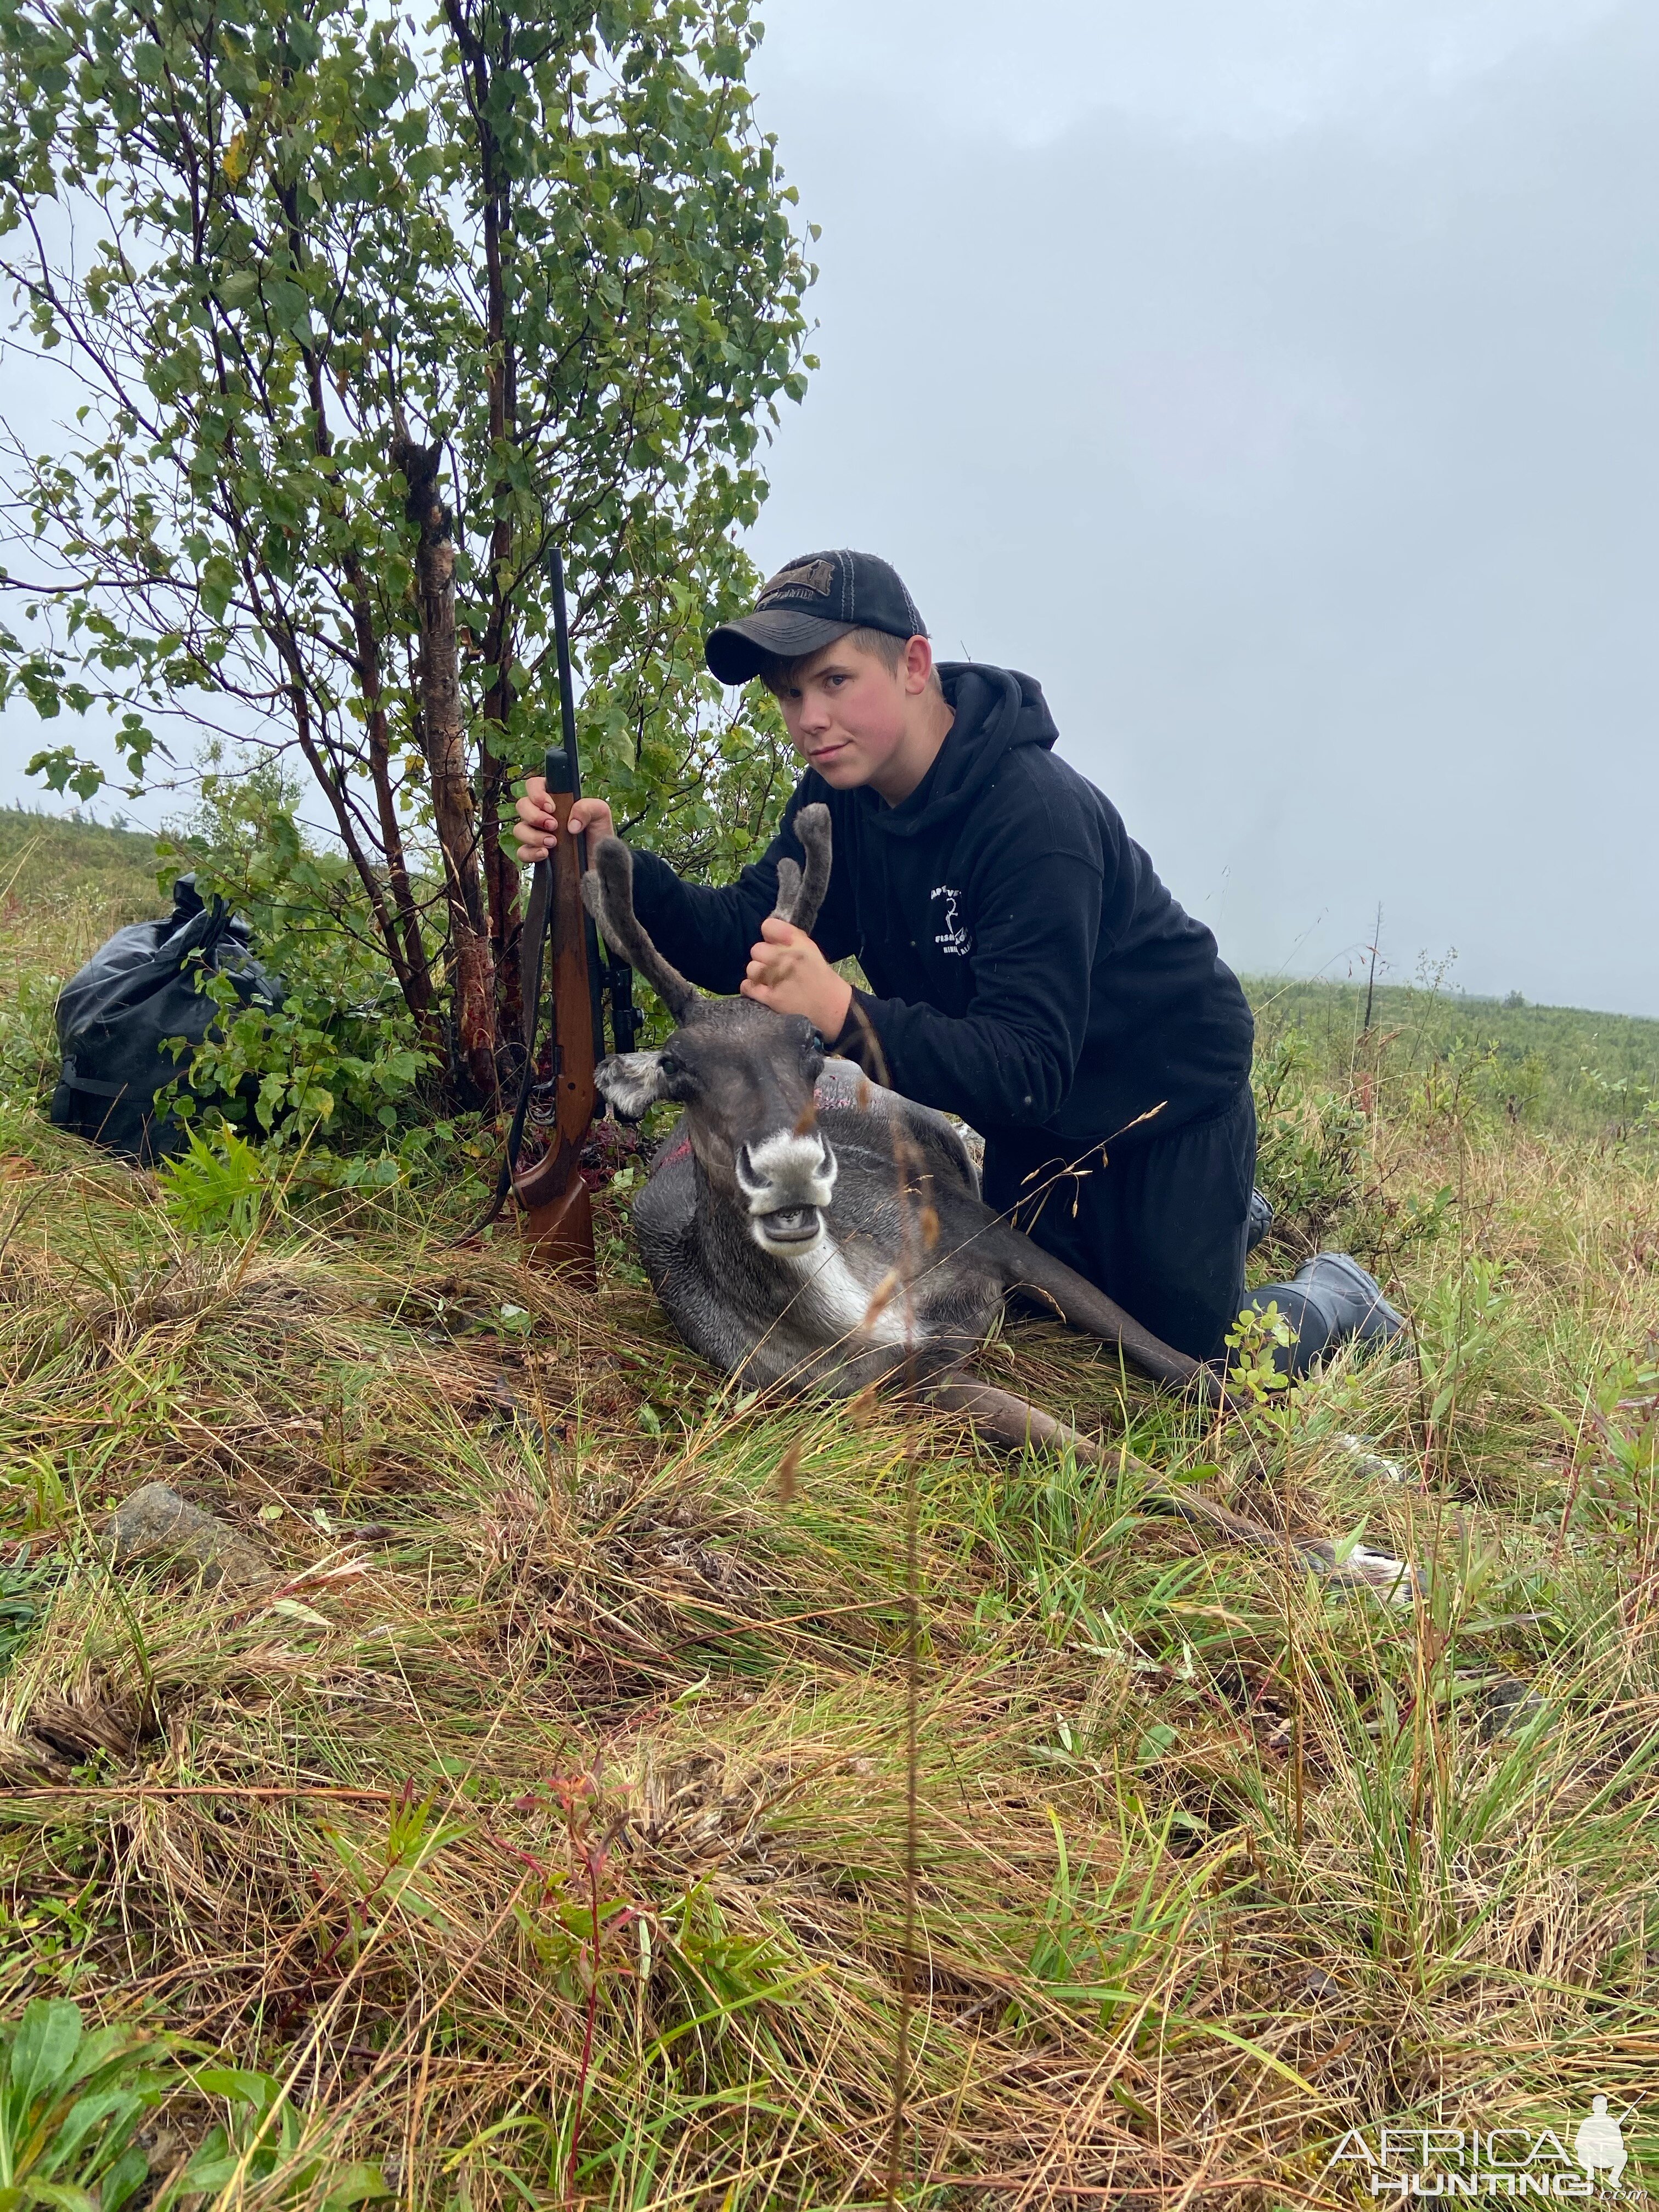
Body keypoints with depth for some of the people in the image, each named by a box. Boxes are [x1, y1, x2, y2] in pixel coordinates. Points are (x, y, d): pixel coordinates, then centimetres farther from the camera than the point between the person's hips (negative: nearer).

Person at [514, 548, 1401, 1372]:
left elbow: (1027, 1066, -39)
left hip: (1170, 1092, -7)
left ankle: (1336, 1296, 31)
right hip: (1038, 1107, 8)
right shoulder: (842, 797, -9)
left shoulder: (1036, 816, -34)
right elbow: (746, 941, -15)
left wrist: (849, 1017, -54)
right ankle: (1224, 1218, 47)